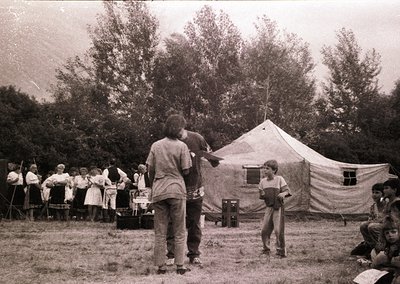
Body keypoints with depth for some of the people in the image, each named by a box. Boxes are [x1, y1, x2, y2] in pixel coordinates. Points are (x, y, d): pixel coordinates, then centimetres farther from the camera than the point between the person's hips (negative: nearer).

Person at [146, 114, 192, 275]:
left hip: (158, 191, 3)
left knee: (160, 232, 8)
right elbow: (186, 171, -5)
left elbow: (150, 169, 6)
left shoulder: (156, 145, 4)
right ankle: (180, 266, 6)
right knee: (179, 232, 6)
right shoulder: (181, 146, -5)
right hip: (176, 190, -3)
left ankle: (161, 266, 9)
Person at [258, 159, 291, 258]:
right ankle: (266, 250, 19)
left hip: (278, 208, -5)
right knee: (264, 229, 3)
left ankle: (281, 251, 4)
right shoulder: (263, 181, 8)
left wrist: (283, 194, -27)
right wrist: (262, 195, -7)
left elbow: (287, 191, -5)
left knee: (278, 230, -7)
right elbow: (261, 195, 16)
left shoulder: (279, 179, -5)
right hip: (269, 208, 5)